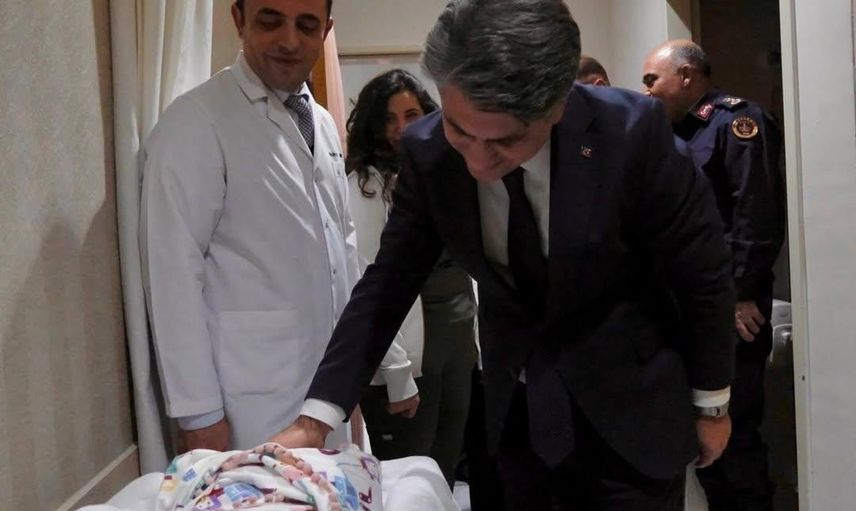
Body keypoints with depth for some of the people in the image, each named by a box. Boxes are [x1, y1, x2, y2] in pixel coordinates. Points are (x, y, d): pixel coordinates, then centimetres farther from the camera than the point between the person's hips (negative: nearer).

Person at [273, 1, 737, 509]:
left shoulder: (632, 131, -24)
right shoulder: (428, 151, -15)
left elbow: (703, 273, -12)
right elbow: (389, 283, -7)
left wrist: (712, 402, -1)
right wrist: (317, 417, -13)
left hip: (630, 408, -2)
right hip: (517, 414, 3)